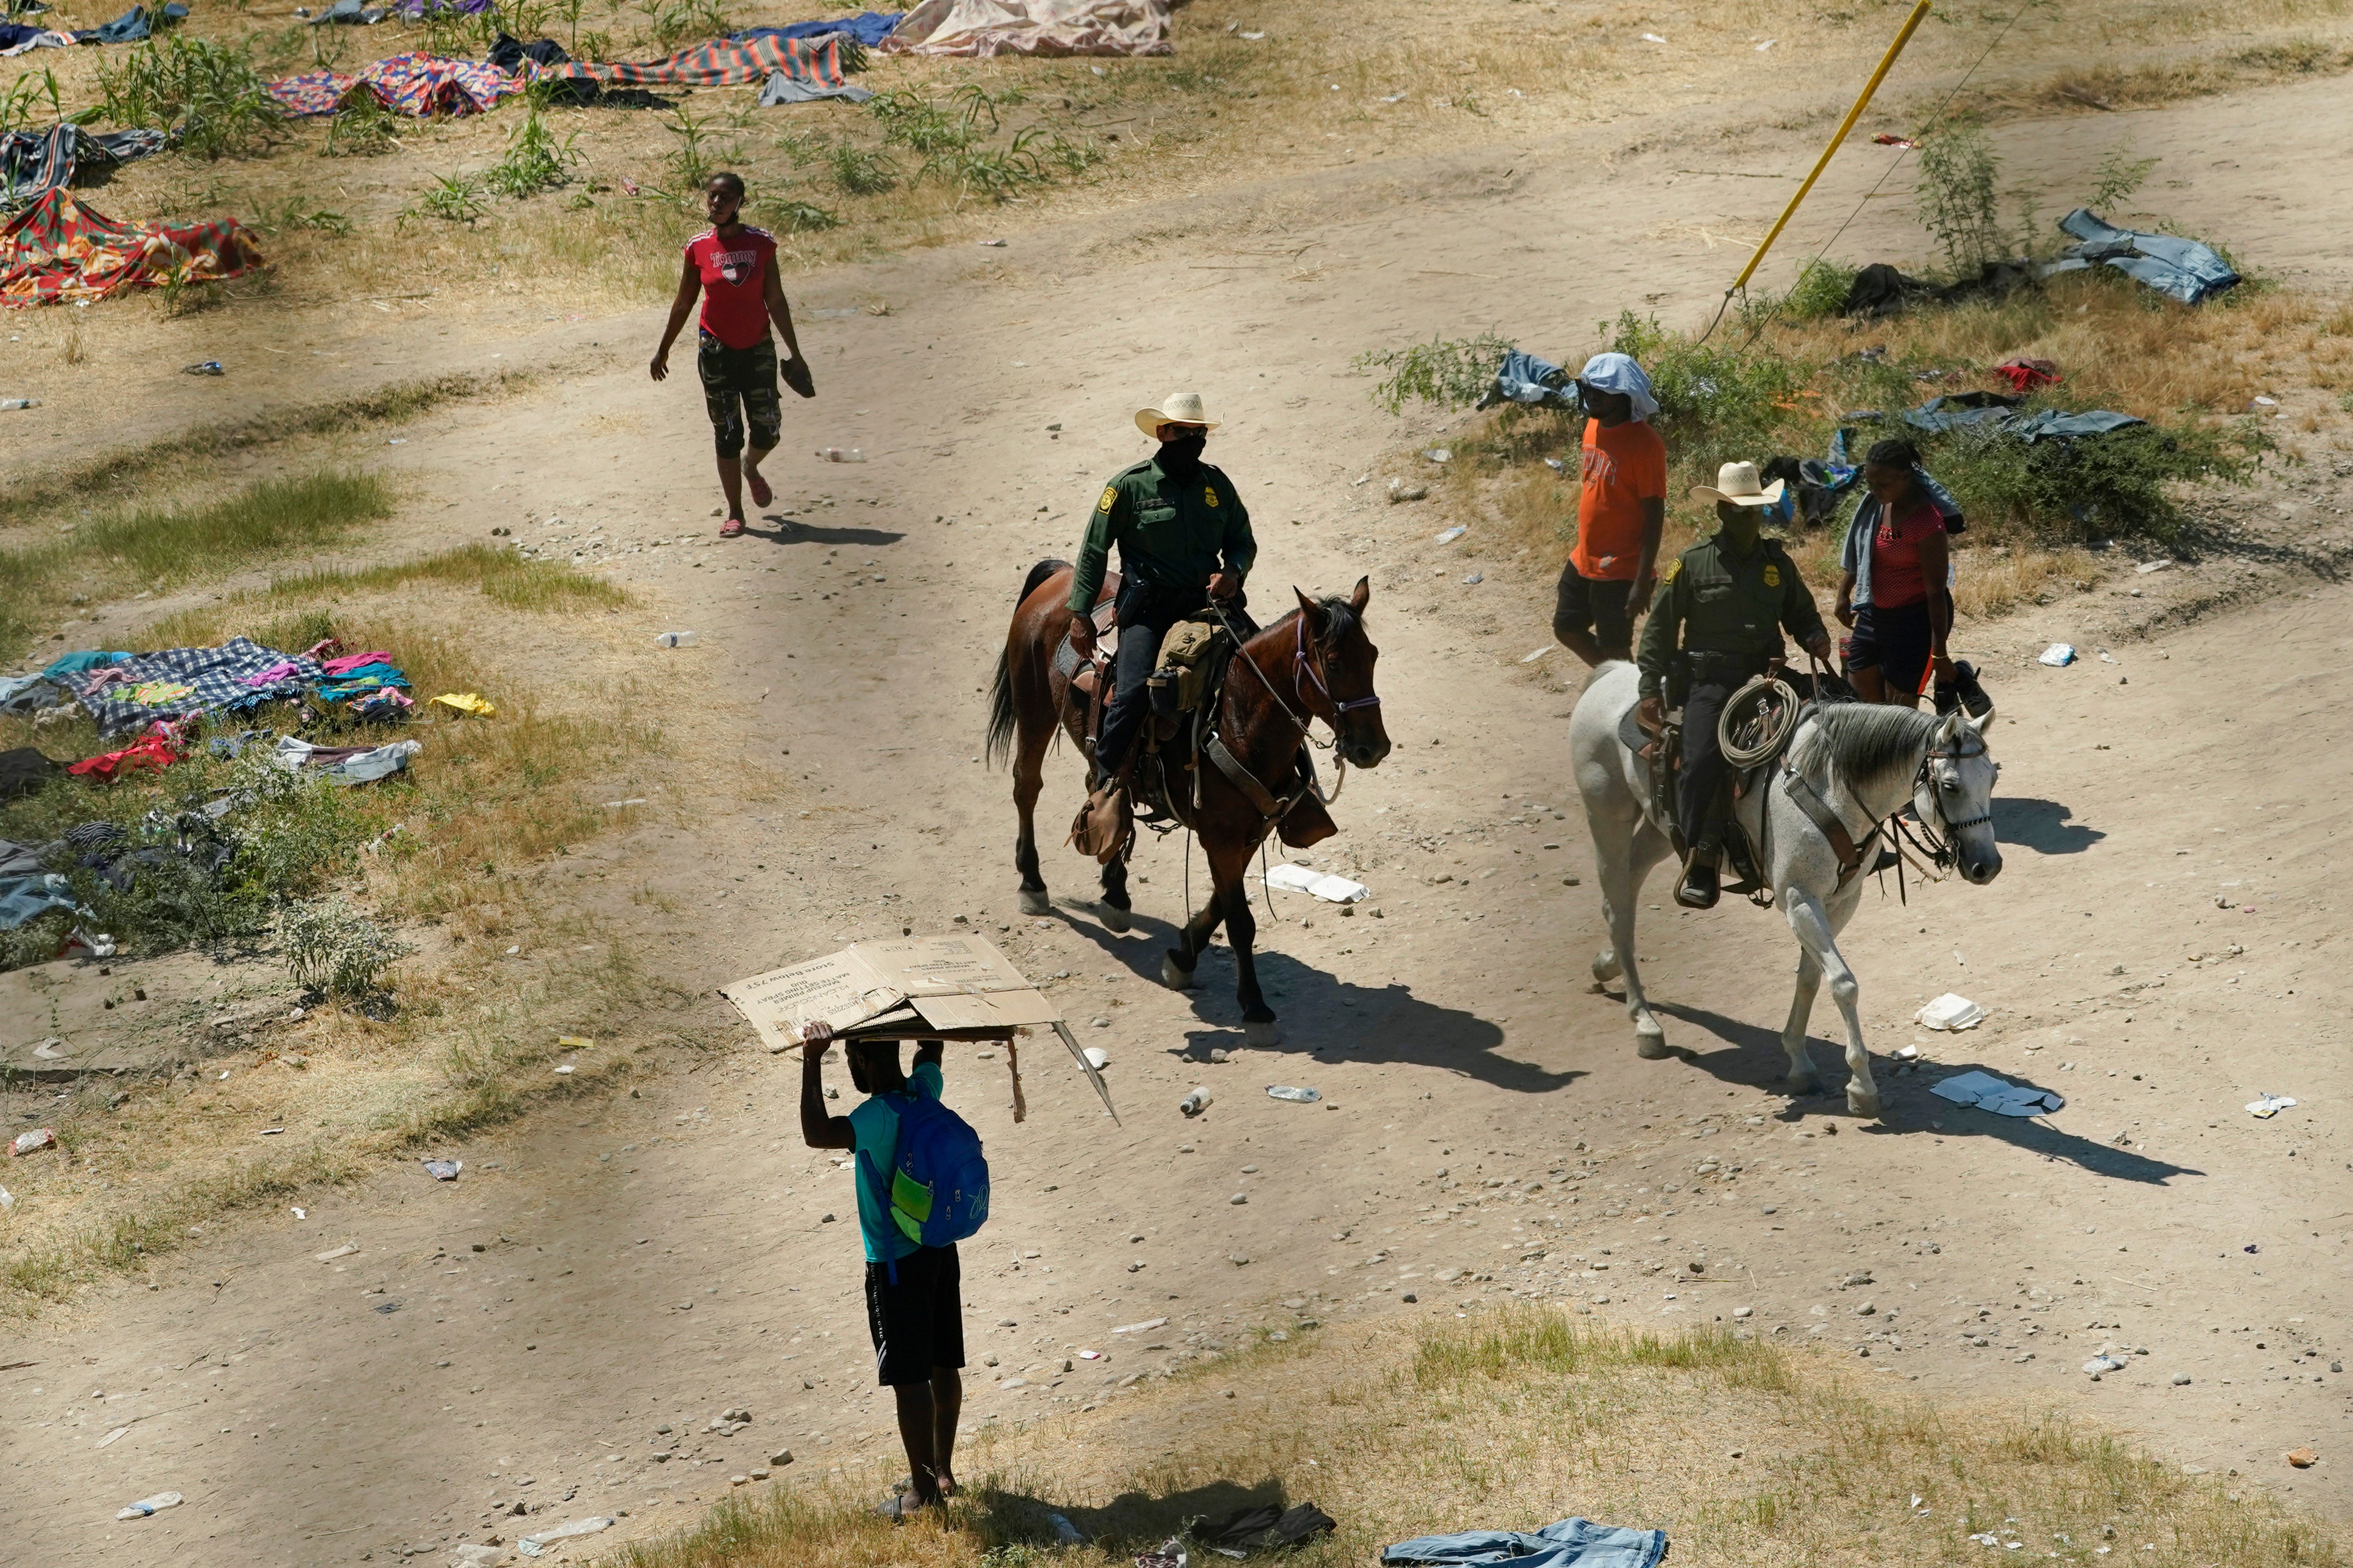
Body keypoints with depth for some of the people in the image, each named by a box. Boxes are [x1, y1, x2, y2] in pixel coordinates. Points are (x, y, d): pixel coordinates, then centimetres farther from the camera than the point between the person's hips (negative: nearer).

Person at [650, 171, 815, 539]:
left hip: (758, 348, 1)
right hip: (716, 350, -1)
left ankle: (750, 468, 37)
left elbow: (776, 302, 2)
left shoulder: (761, 243, -4)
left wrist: (795, 353, 4)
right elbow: (683, 304, 7)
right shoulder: (698, 248, -4)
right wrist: (663, 350, 11)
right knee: (727, 435, 0)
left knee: (768, 432, 1)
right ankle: (735, 514, 12)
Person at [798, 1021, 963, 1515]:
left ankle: (924, 1491, 5)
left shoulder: (878, 1116, -24)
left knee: (910, 1379, -1)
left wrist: (812, 1063, -32)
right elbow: (930, 1051, 21)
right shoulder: (925, 1090, -1)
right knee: (944, 1367, 17)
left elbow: (818, 1133, -34)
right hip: (941, 1251, 8)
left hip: (896, 1266, -8)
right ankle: (943, 1473, 29)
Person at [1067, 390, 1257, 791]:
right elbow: (1094, 551, 2)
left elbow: (1243, 542, 18)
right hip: (1149, 608, -4)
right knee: (1133, 692, -21)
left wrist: (1232, 572, -6)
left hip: (1207, 600, 4)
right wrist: (1080, 616, -4)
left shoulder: (1217, 483, 9)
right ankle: (1105, 783, -9)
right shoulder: (1130, 485, -2)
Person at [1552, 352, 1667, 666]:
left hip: (1620, 570, -9)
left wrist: (1643, 581, -22)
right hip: (1584, 559, 9)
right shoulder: (1594, 427, 4)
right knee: (1567, 628, 19)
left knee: (1614, 650, 2)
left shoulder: (1643, 444, -21)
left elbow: (1655, 514, -19)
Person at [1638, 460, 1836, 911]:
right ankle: (1699, 862, -9)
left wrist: (1815, 637, 2)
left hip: (1766, 676, 3)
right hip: (1711, 680, -3)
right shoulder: (1693, 563, 2)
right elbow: (1660, 628, 4)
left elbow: (1801, 613, 26)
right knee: (1701, 761, -20)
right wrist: (1651, 688, -2)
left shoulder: (1777, 561, 13)